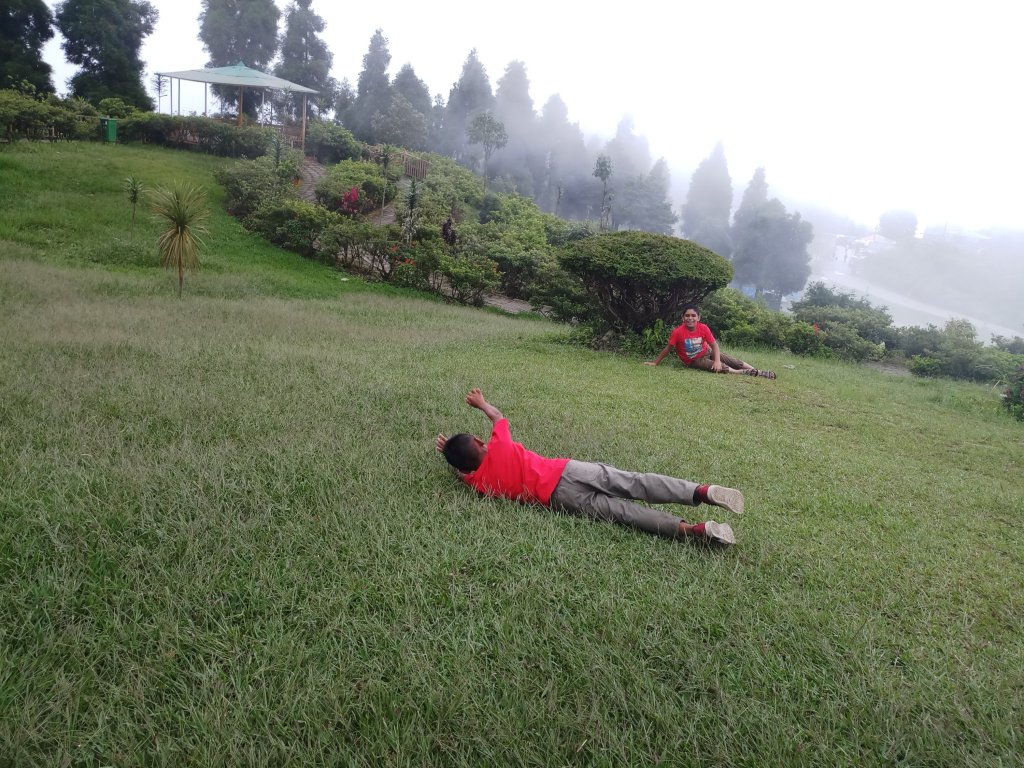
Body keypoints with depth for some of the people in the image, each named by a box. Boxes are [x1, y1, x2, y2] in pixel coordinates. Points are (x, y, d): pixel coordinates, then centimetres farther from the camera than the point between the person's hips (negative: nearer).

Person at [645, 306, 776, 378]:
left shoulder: (703, 328, -19)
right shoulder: (678, 332, -29)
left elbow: (714, 345, -13)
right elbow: (668, 349, -19)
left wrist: (717, 360, -28)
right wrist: (655, 362, -17)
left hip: (707, 352, 4)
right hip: (695, 361, -4)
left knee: (734, 361, -2)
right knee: (721, 368, -25)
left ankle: (758, 372, 7)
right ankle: (744, 373, -10)